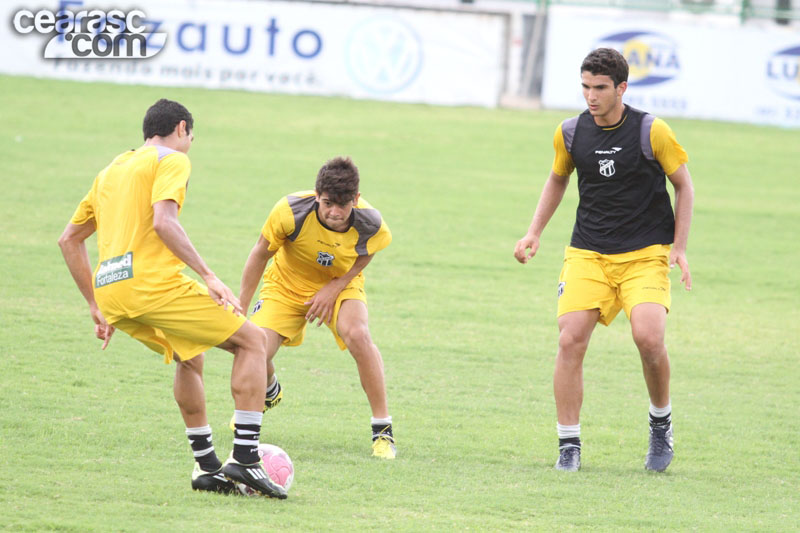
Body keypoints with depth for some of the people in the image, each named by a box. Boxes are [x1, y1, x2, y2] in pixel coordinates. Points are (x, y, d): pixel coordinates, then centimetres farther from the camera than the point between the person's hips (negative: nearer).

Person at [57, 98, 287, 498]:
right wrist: (209, 277, -15)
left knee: (189, 357, 29)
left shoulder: (111, 171, 27)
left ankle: (206, 465, 24)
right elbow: (164, 222, -15)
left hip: (110, 294, 8)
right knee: (252, 341, 3)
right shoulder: (172, 159, 3)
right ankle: (244, 457, -9)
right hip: (152, 283, -8)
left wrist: (97, 307, 29)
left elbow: (69, 239, 28)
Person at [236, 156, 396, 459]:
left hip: (340, 285, 0)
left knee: (357, 334, -31)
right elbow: (261, 254, -14)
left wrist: (335, 287, -18)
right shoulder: (291, 212, -31)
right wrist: (240, 308, -9)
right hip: (286, 285, 0)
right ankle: (269, 392, 27)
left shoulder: (369, 224, -29)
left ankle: (382, 428, -17)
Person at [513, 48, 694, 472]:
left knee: (648, 336, -22)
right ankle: (569, 445, -3)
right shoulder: (570, 133, 1)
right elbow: (557, 179, 22)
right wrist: (535, 232, 13)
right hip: (587, 254, 3)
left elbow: (683, 185, 4)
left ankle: (661, 421, 6)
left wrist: (679, 246, -3)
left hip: (645, 254, -3)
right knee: (571, 339, -13)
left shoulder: (652, 132, -8)